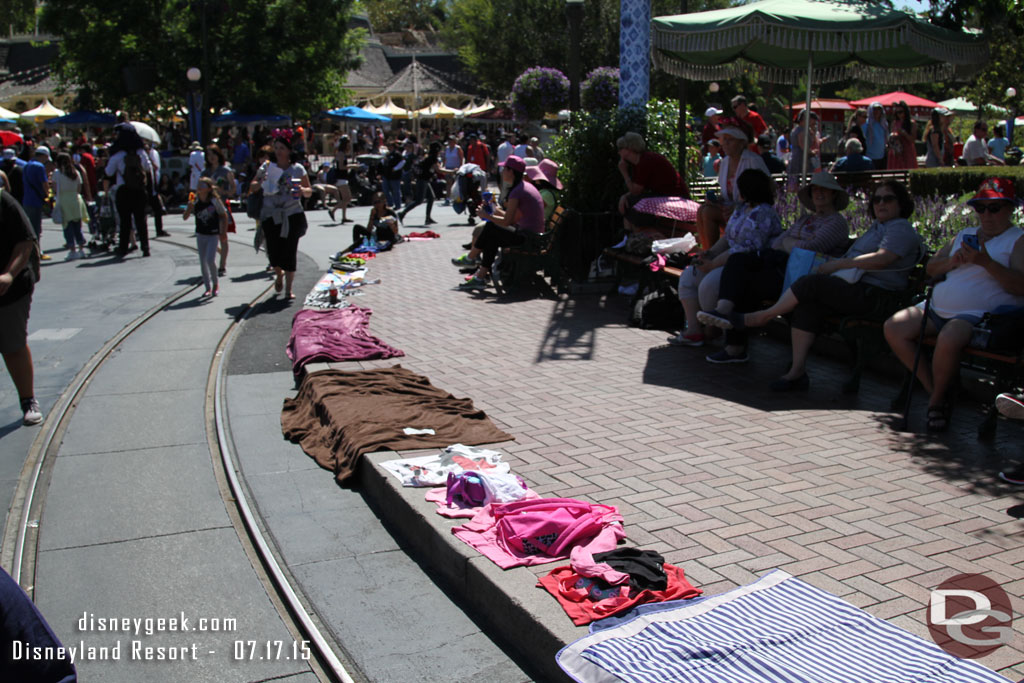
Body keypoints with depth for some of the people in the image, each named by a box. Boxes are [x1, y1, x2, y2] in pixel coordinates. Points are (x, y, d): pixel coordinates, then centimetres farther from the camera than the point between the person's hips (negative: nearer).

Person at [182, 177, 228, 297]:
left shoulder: (215, 201, -11)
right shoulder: (195, 202, -4)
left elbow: (224, 216, -1)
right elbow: (185, 217, -8)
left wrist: (223, 232, -4)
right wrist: (189, 205, -23)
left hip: (213, 234, -4)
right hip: (200, 234, 4)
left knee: (210, 260, -15)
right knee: (203, 262, 6)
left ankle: (215, 284, 9)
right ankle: (208, 288, 16)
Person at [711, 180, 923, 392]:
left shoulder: (901, 228, 0)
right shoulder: (876, 227, 31)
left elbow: (882, 259, -17)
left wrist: (838, 264, -14)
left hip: (872, 294, -8)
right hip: (855, 290, 8)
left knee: (810, 283, -25)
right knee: (807, 305, -19)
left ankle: (760, 317, -11)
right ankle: (797, 371, -23)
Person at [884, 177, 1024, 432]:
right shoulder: (964, 235, 24)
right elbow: (931, 268, 22)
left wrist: (985, 262, -23)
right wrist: (952, 262, 0)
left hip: (979, 314, -7)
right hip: (938, 308, 7)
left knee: (949, 339, -37)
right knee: (893, 328, -13)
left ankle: (938, 400, -12)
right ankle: (932, 388, -5)